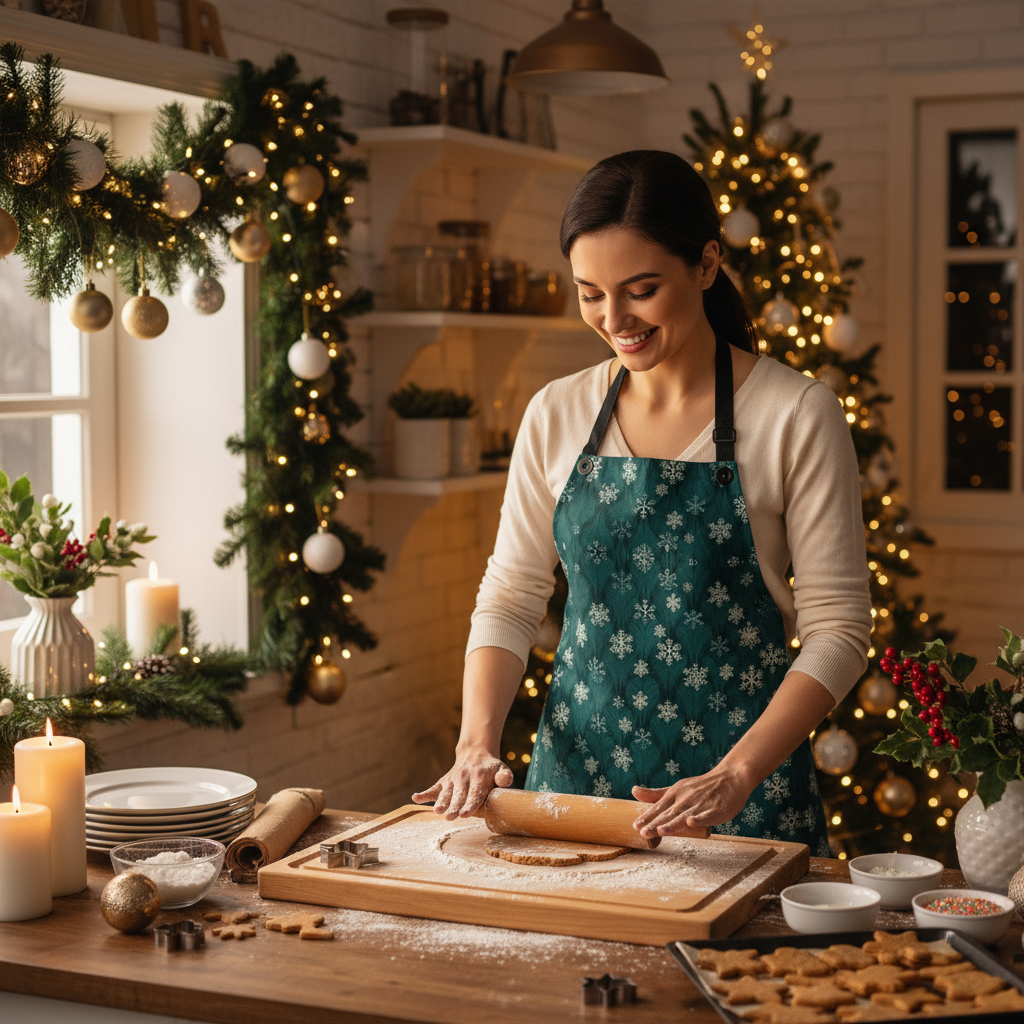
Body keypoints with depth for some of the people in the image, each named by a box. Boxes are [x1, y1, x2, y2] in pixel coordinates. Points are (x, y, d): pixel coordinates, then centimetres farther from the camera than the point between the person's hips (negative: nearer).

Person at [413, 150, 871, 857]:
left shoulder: (797, 416, -9)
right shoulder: (557, 415, 3)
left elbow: (837, 627, -10)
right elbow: (509, 599, 7)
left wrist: (734, 777, -20)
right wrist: (478, 742, -8)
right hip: (574, 772, 3)